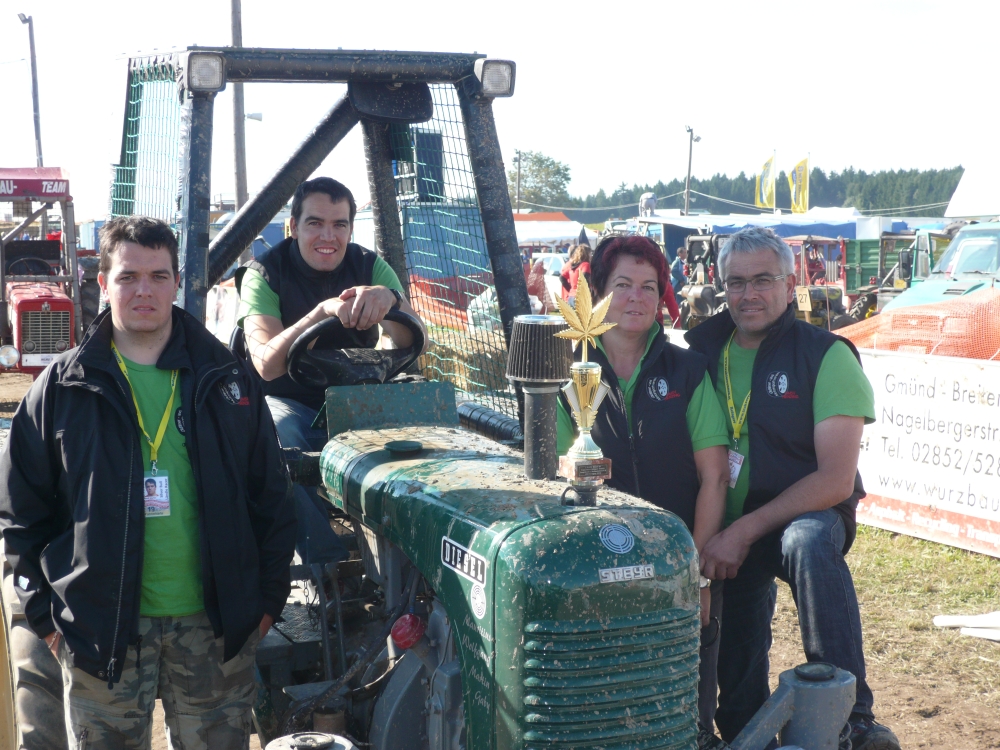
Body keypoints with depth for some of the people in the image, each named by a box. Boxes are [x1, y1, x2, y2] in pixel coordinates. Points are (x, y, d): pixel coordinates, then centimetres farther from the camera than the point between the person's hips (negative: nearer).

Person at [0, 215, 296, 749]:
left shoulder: (228, 380, 4)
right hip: (101, 622, -1)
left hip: (216, 626, 1)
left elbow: (271, 497, 7)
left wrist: (269, 595, 4)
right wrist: (44, 613, 0)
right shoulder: (62, 388, 1)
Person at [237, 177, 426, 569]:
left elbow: (413, 343, -12)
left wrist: (388, 299, -34)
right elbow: (266, 364, -24)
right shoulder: (264, 274, -10)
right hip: (291, 403, -2)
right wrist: (323, 311, -39)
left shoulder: (368, 266, -1)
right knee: (278, 435, -36)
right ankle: (326, 560, -29)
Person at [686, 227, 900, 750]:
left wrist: (746, 530, -23)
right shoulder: (703, 349, 1)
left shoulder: (825, 356, -11)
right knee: (737, 671, 8)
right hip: (727, 533, 4)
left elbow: (836, 480, -18)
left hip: (808, 515, -4)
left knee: (808, 544, -38)